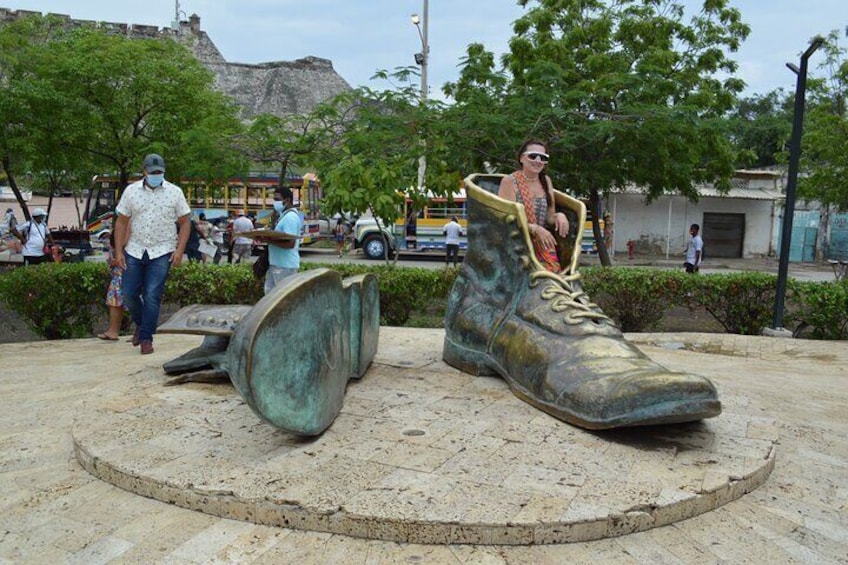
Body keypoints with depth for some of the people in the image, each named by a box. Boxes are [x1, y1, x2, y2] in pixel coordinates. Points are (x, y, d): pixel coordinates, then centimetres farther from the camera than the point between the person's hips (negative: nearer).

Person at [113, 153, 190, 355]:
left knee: (152, 296, -7)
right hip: (134, 251, 3)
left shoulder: (174, 192, 0)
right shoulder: (131, 191, 3)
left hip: (161, 253, -2)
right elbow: (121, 222, 6)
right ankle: (141, 324, 32)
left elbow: (185, 222, 2)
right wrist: (118, 251, -1)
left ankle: (146, 338, 4)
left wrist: (180, 250, -9)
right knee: (129, 294, 5)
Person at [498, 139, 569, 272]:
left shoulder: (546, 182, 11)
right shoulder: (509, 181, -5)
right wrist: (535, 229, -21)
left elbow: (549, 218, 15)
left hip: (543, 246, 5)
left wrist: (559, 216, -7)